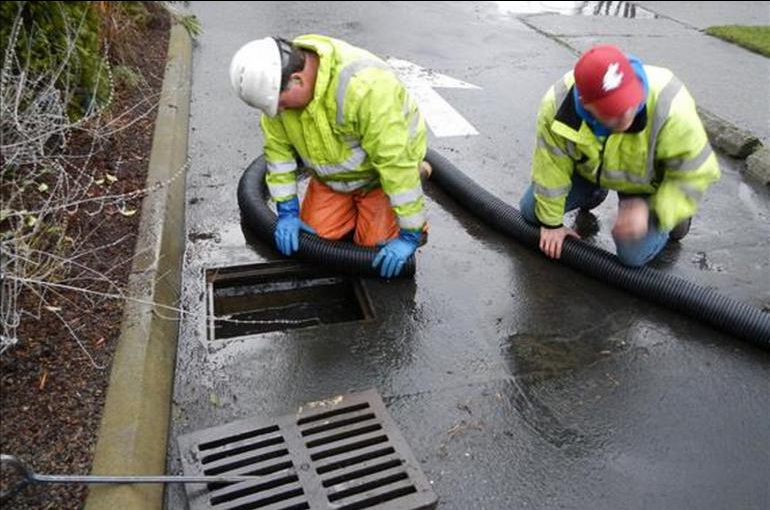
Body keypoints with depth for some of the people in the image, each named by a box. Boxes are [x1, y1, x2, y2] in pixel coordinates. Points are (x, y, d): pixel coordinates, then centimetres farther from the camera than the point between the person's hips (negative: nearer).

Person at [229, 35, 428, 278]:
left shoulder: (365, 86, -38)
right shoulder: (276, 81, -18)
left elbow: (396, 161, -35)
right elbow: (277, 146, -7)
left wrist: (411, 235, -30)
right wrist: (287, 210, -8)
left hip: (385, 167, -5)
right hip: (332, 175, 5)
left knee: (375, 244, -11)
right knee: (315, 234, -4)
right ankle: (356, 203, 24)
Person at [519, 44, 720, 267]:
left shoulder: (670, 108, -41)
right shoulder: (558, 104, -34)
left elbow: (696, 172, -27)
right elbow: (551, 168, -20)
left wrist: (654, 211, -36)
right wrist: (551, 222, -11)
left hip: (646, 181, -2)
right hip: (587, 170, 3)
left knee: (633, 255, -14)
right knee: (531, 211, 2)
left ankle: (673, 209, 17)